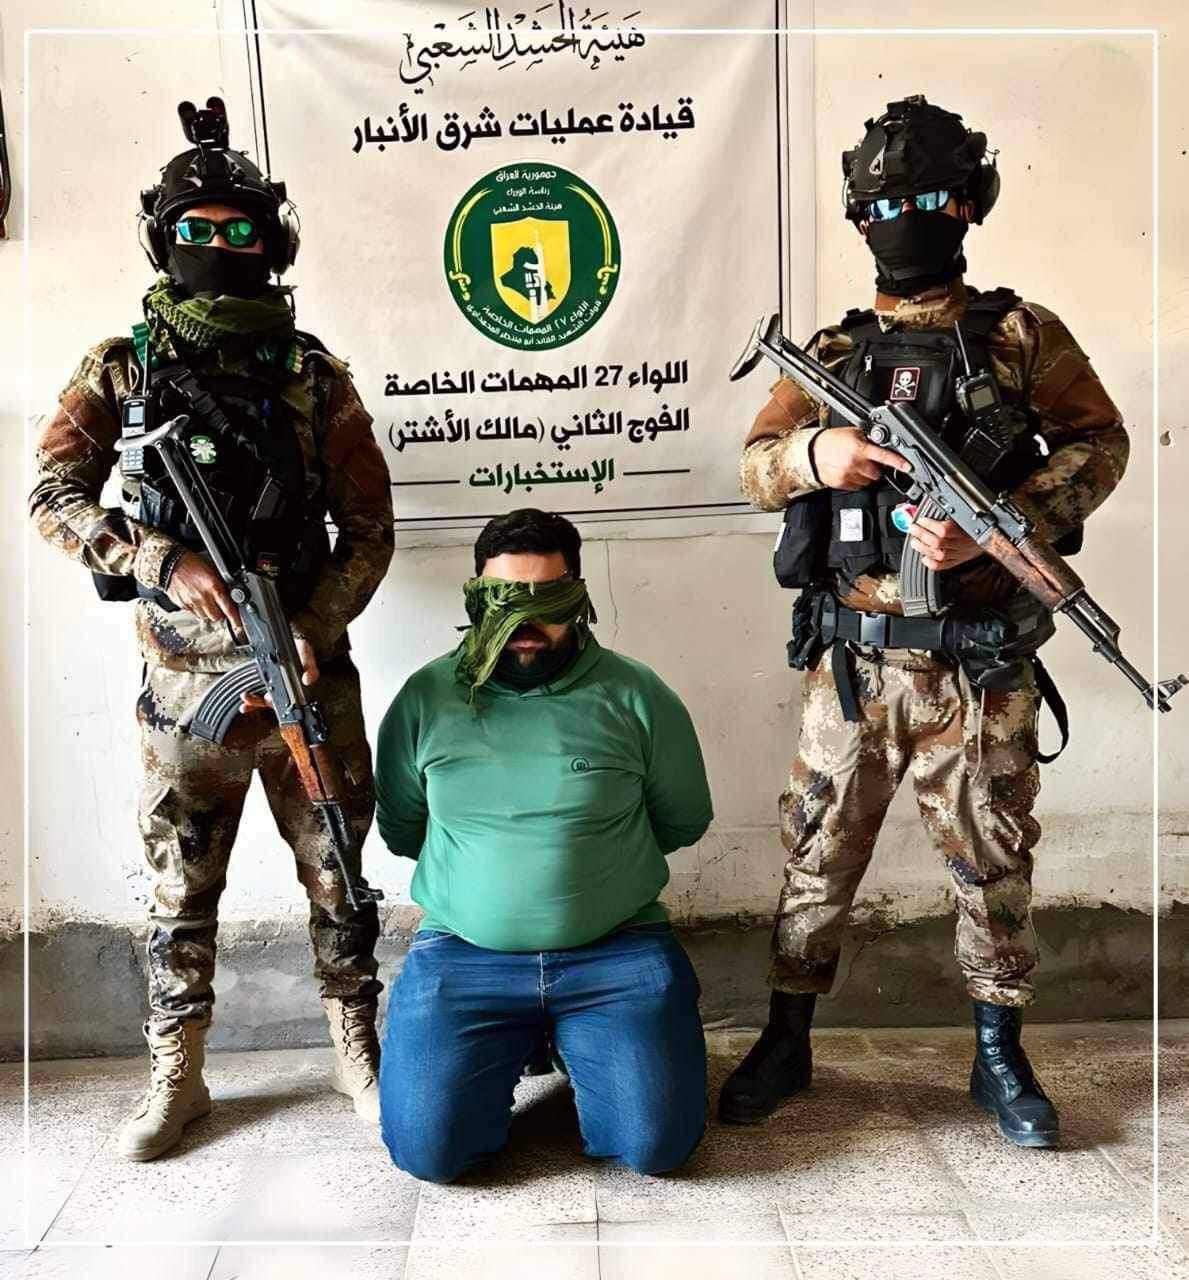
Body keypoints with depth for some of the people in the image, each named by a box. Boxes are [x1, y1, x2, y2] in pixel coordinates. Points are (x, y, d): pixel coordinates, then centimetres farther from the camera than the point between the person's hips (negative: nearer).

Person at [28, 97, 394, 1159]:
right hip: (184, 683, 1)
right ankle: (176, 1081, 32)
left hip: (306, 672, 0)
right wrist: (165, 563, -20)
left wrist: (315, 628, -13)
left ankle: (359, 1056, 31)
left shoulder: (313, 376, 2)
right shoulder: (123, 368, 4)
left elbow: (370, 529, 1)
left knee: (338, 880, 10)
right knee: (180, 894, 12)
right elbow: (55, 495, -4)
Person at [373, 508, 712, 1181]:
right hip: (463, 951, 1)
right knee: (426, 1147, -10)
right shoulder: (427, 697, 0)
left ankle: (568, 1046, 21)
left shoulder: (636, 695, -4)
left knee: (657, 1141, -12)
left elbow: (684, 822, 7)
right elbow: (400, 830, 11)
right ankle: (523, 1047, 21)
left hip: (617, 950, -1)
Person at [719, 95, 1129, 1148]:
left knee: (994, 863, 10)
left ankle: (1000, 1057, 31)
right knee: (820, 854, 9)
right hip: (854, 665, 1)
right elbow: (756, 466, 6)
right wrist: (813, 452, -17)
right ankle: (787, 1044, 27)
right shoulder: (831, 352, 9)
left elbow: (1099, 442, -1)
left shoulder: (1022, 335, 5)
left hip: (984, 670, -1)